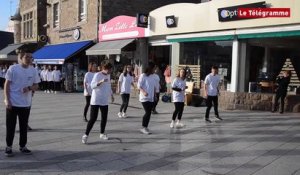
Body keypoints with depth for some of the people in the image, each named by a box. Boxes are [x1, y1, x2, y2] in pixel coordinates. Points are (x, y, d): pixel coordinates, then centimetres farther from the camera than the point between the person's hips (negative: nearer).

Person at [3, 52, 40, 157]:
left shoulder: (33, 71, 3)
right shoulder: (13, 69, -6)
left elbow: (36, 86, 7)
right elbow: (7, 85, -5)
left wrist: (29, 88, -15)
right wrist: (7, 100, -11)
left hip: (26, 104, 3)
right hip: (12, 103, -3)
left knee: (24, 126, 11)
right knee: (10, 126, 6)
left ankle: (23, 146, 24)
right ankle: (9, 147, 20)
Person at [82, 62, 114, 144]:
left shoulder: (108, 75, 10)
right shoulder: (97, 75, -12)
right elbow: (92, 85, -22)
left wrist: (111, 95, 28)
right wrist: (101, 81, -35)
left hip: (104, 101, 7)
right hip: (96, 101, -7)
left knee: (104, 118, 10)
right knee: (93, 118, -8)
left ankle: (102, 134, 25)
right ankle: (85, 135, 1)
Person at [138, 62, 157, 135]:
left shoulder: (153, 76, 13)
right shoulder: (143, 76, -8)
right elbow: (139, 86, -11)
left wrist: (155, 95, 15)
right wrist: (144, 92, -26)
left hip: (151, 98, 7)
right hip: (144, 98, -7)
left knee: (148, 113, 8)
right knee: (148, 112, -12)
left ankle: (145, 127, 18)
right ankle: (144, 127, -1)